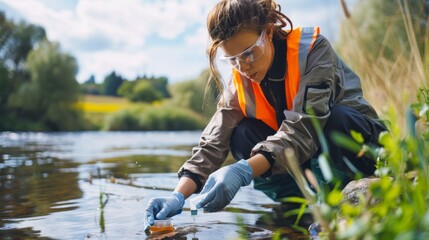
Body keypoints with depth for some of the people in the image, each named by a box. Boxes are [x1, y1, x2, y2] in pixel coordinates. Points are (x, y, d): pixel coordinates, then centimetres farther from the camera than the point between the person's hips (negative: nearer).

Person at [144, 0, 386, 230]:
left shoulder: (312, 49, -24)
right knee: (243, 137, -19)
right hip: (304, 158, 4)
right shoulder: (240, 83, -9)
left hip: (355, 139, -4)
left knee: (337, 119, -36)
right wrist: (178, 196, -28)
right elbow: (213, 143, -15)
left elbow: (303, 128, -36)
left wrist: (243, 172, -46)